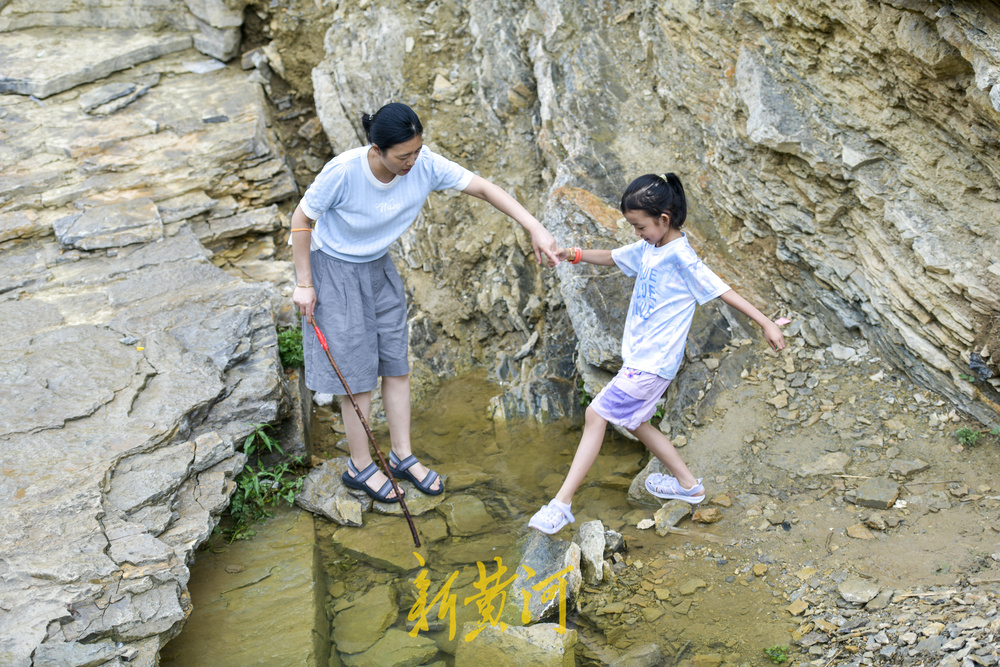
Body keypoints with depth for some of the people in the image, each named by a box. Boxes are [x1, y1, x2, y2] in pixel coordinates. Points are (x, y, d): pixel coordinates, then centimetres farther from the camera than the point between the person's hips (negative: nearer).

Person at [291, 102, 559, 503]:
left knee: (396, 366, 10)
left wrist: (535, 228, -23)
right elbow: (301, 219, -17)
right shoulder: (343, 172, -32)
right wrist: (304, 284, -12)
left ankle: (402, 457, 27)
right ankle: (360, 467, 18)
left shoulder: (425, 166, -21)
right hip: (334, 268, -5)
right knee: (358, 373, -1)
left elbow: (482, 187, -16)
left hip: (378, 268, 5)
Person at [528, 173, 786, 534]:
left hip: (652, 362, -10)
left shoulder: (680, 256, -18)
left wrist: (766, 322, -18)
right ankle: (688, 484, 33)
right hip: (641, 356, 10)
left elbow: (721, 290, -17)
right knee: (633, 421, 20)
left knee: (597, 414, -10)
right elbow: (613, 257, 21)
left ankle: (562, 503, -6)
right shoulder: (648, 247, 7)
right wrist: (576, 254, 2)